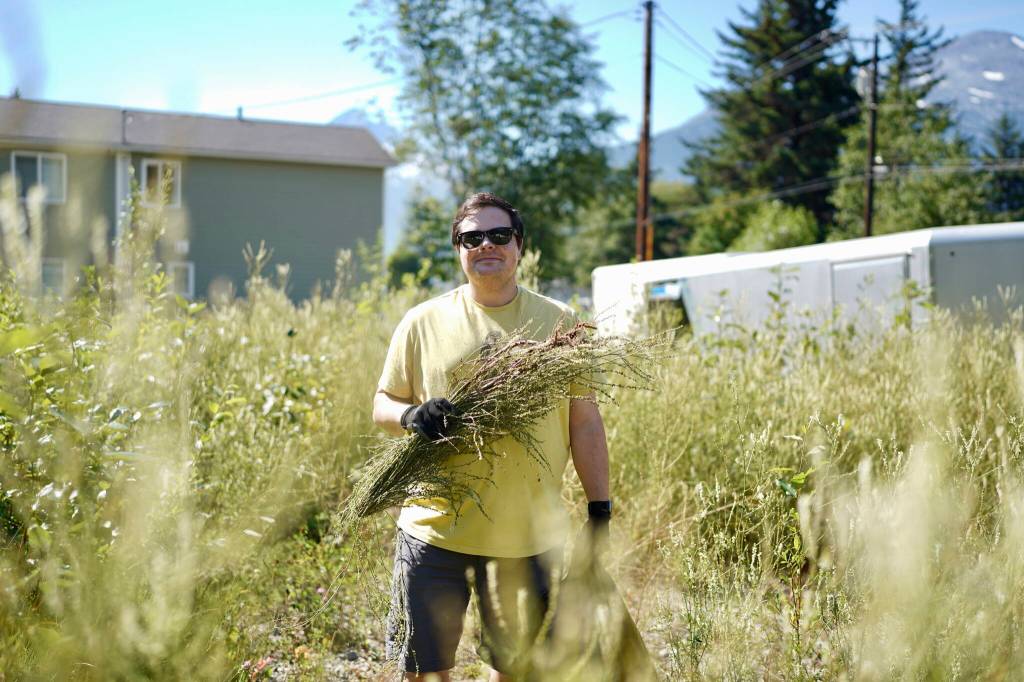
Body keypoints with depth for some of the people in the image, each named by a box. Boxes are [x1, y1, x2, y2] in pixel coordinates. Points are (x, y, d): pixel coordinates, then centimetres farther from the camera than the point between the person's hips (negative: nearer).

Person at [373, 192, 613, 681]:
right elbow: (383, 404, 8)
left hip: (530, 534, 0)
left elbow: (584, 422, 6)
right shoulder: (423, 321, 3)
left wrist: (600, 511, 3)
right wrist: (411, 415, -15)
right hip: (436, 528, 0)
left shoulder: (559, 323, 4)